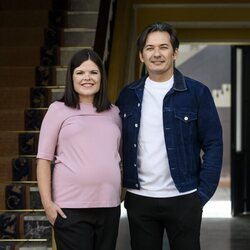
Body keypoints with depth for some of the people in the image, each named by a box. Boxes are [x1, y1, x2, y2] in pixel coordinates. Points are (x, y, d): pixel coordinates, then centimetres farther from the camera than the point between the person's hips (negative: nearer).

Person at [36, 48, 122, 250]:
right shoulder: (59, 109, 1)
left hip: (109, 205, 4)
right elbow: (44, 159, -1)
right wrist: (48, 202, -8)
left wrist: (125, 193, 11)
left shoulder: (113, 112, 13)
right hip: (71, 207, -4)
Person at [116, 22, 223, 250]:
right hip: (139, 199, 3)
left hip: (183, 199, -3)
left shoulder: (197, 92, -4)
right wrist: (121, 187, 4)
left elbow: (213, 145, -4)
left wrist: (203, 193, -8)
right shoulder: (128, 95, 6)